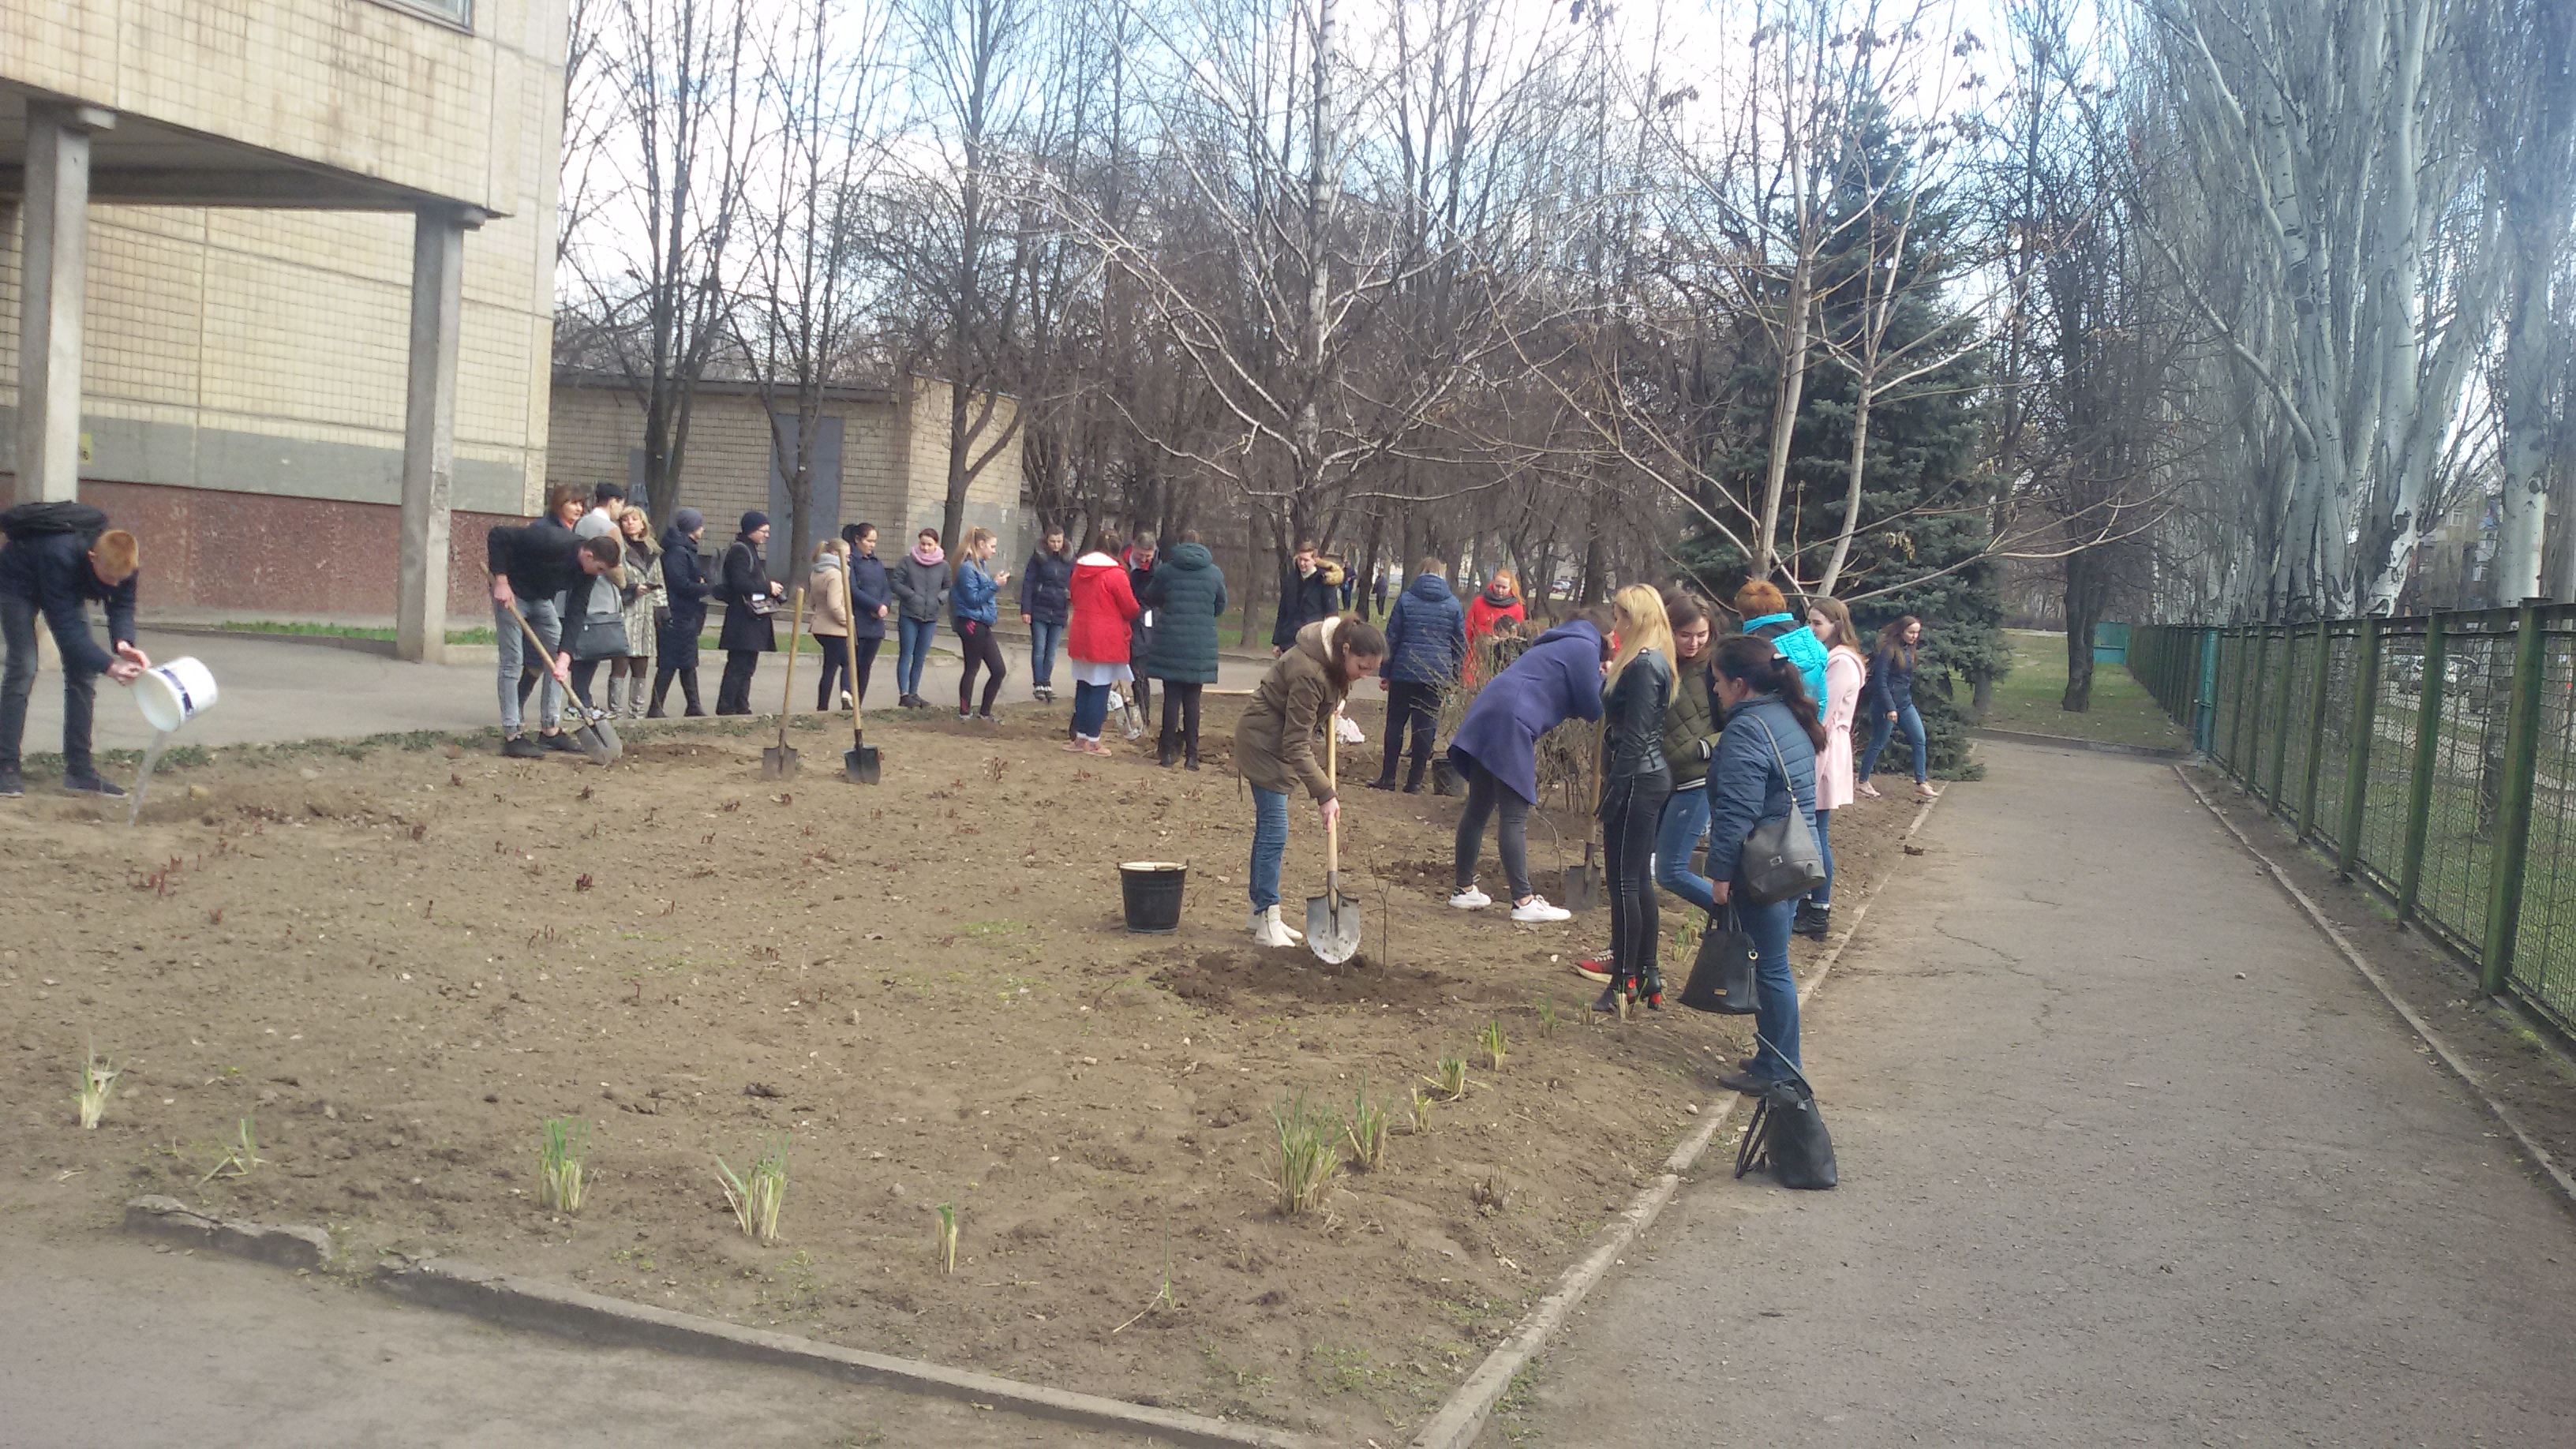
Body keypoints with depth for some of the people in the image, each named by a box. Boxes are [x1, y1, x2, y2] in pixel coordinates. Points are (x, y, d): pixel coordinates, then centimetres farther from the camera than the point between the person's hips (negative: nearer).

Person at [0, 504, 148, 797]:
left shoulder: (126, 559, -28)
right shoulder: (60, 555, -43)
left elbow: (122, 606, -17)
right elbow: (65, 627, -40)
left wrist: (124, 643, -39)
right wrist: (109, 666, -47)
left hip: (70, 588, 6)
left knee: (82, 672, -4)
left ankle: (79, 770, 0)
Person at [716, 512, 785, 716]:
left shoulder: (752, 550, 19)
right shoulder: (739, 550, -12)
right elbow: (740, 583, -22)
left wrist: (772, 589, 10)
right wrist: (768, 587, -13)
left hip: (754, 618, 10)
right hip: (743, 617, -10)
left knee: (747, 666, 12)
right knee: (738, 666, -9)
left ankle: (741, 707, 17)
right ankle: (725, 708, -6)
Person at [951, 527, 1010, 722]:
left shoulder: (981, 565, 11)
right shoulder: (967, 568, -15)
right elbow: (973, 599, -17)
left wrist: (997, 581, 5)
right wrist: (995, 585, -18)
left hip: (981, 625, 9)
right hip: (971, 623, -9)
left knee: (998, 670, 7)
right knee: (972, 668, 1)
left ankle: (985, 713, 16)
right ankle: (965, 712, 12)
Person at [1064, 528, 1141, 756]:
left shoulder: (1079, 569, 6)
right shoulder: (1115, 574, -14)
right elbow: (1131, 609, -8)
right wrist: (1141, 609, 13)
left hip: (1080, 637, 6)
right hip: (1106, 640, -6)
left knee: (1083, 687, 13)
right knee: (1100, 689, 0)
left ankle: (1080, 737, 18)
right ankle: (1092, 741, 3)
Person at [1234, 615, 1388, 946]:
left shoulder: (1334, 660, -6)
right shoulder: (1309, 673, -33)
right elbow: (1297, 745, -29)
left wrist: (1332, 709, 5)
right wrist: (1325, 794, -29)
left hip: (1279, 740, 9)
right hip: (1264, 742, -9)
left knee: (1269, 829, 13)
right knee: (1274, 832, -10)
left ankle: (1260, 912, 20)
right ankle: (1267, 922, -7)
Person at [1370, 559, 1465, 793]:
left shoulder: (1405, 599, 0)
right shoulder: (1453, 605, 4)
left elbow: (1392, 638, 1)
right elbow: (1460, 645, 6)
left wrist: (1385, 672, 6)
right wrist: (1453, 677, 13)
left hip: (1404, 672, -1)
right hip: (1437, 676, 1)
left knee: (1395, 723, 8)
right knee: (1426, 726, 5)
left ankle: (1388, 777, 8)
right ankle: (1415, 781, 6)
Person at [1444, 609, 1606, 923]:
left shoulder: (1560, 643, 27)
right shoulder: (1584, 647, 0)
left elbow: (1567, 700, 31)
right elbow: (1593, 708, -1)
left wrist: (1596, 680, 19)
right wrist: (1605, 680, 15)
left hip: (1486, 718, 9)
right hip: (1512, 724, -9)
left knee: (1478, 809, 13)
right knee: (1515, 816, -8)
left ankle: (1465, 889, 20)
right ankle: (1523, 901, -6)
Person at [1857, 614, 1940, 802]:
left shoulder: (1909, 650, 8)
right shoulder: (1889, 650, -16)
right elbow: (1880, 682, -19)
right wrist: (1890, 708, -22)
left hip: (1905, 702, 8)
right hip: (1886, 703, -8)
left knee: (1920, 740, 3)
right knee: (1878, 743, 1)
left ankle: (1921, 784, 8)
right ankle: (1862, 783, 14)